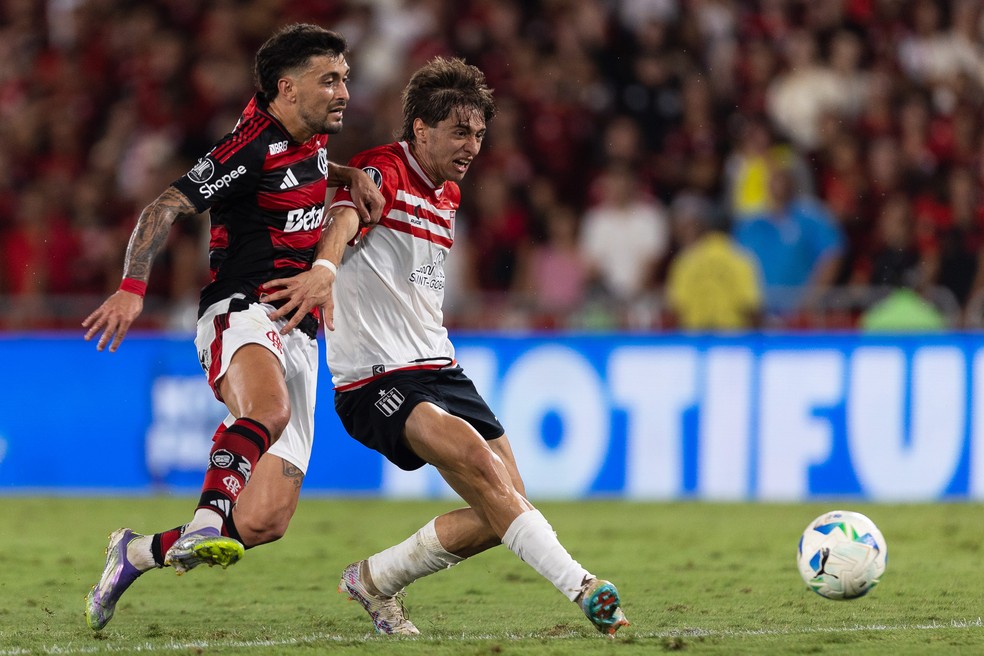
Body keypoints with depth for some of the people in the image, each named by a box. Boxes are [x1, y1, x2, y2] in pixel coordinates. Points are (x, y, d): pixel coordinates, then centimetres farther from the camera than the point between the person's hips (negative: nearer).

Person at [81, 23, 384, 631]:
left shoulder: (312, 138, 15)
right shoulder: (252, 149, -10)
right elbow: (165, 209, -15)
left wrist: (352, 177, 16)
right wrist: (132, 289, -29)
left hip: (298, 335, 7)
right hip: (241, 313, -7)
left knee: (265, 522, -3)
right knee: (269, 409, -44)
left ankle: (138, 553, 12)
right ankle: (208, 522, -52)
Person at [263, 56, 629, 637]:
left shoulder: (449, 193, 16)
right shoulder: (382, 169, -10)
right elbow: (344, 219, -33)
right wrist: (325, 269, -52)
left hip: (438, 369, 9)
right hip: (376, 381, -9)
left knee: (501, 511, 1)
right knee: (474, 456, -30)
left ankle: (375, 581, 18)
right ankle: (579, 586, -34)